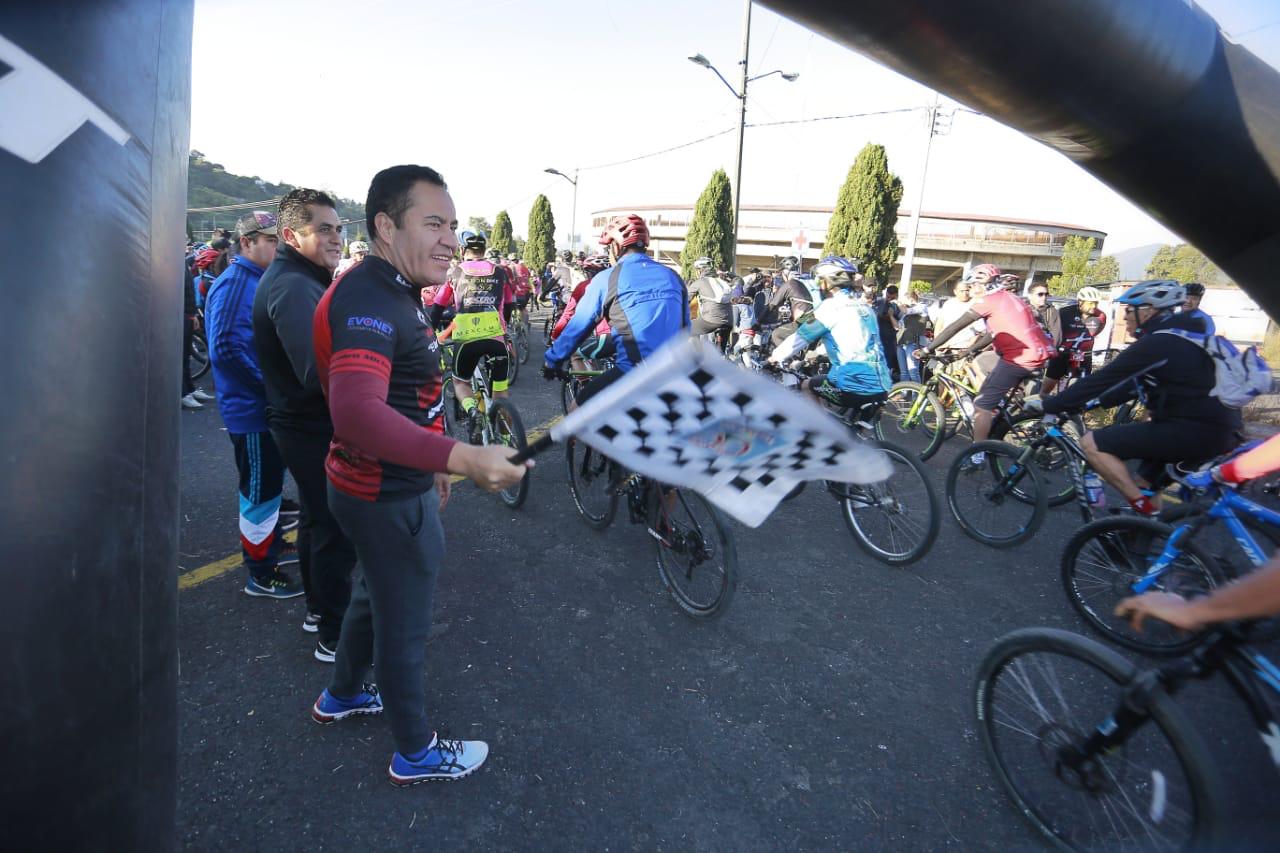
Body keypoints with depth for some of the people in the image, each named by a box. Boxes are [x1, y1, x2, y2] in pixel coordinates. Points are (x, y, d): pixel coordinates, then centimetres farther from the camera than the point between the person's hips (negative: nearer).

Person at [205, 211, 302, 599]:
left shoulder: (259, 280, 12)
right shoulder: (234, 283, -17)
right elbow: (225, 348, -26)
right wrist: (269, 384, -20)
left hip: (267, 406, 9)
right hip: (251, 409, -9)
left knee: (270, 483, 22)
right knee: (260, 490, 1)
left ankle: (271, 544, 40)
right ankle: (262, 575, 14)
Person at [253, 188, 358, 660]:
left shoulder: (299, 279, 12)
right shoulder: (294, 287, -22)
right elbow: (321, 371, -34)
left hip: (305, 425, 11)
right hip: (316, 430, -11)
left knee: (317, 520, 22)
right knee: (337, 532, 0)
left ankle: (318, 608, 38)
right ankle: (336, 636, 14)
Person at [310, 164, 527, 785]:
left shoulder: (391, 294, 10)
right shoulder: (366, 300, -25)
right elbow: (358, 412, -41)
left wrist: (432, 467, 21)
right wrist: (461, 457, -48)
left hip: (385, 484, 10)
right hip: (388, 497, -10)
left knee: (376, 594, 29)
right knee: (405, 624, 9)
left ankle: (341, 695, 53)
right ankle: (415, 753, 33)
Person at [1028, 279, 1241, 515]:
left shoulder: (1155, 343, -13)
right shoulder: (1180, 337, 17)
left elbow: (1102, 379, -14)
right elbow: (1133, 383, 22)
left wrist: (1049, 404, -7)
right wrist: (1088, 402, 23)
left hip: (1193, 431, -10)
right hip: (1220, 430, 10)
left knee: (1092, 443, -9)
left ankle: (1146, 509, -5)